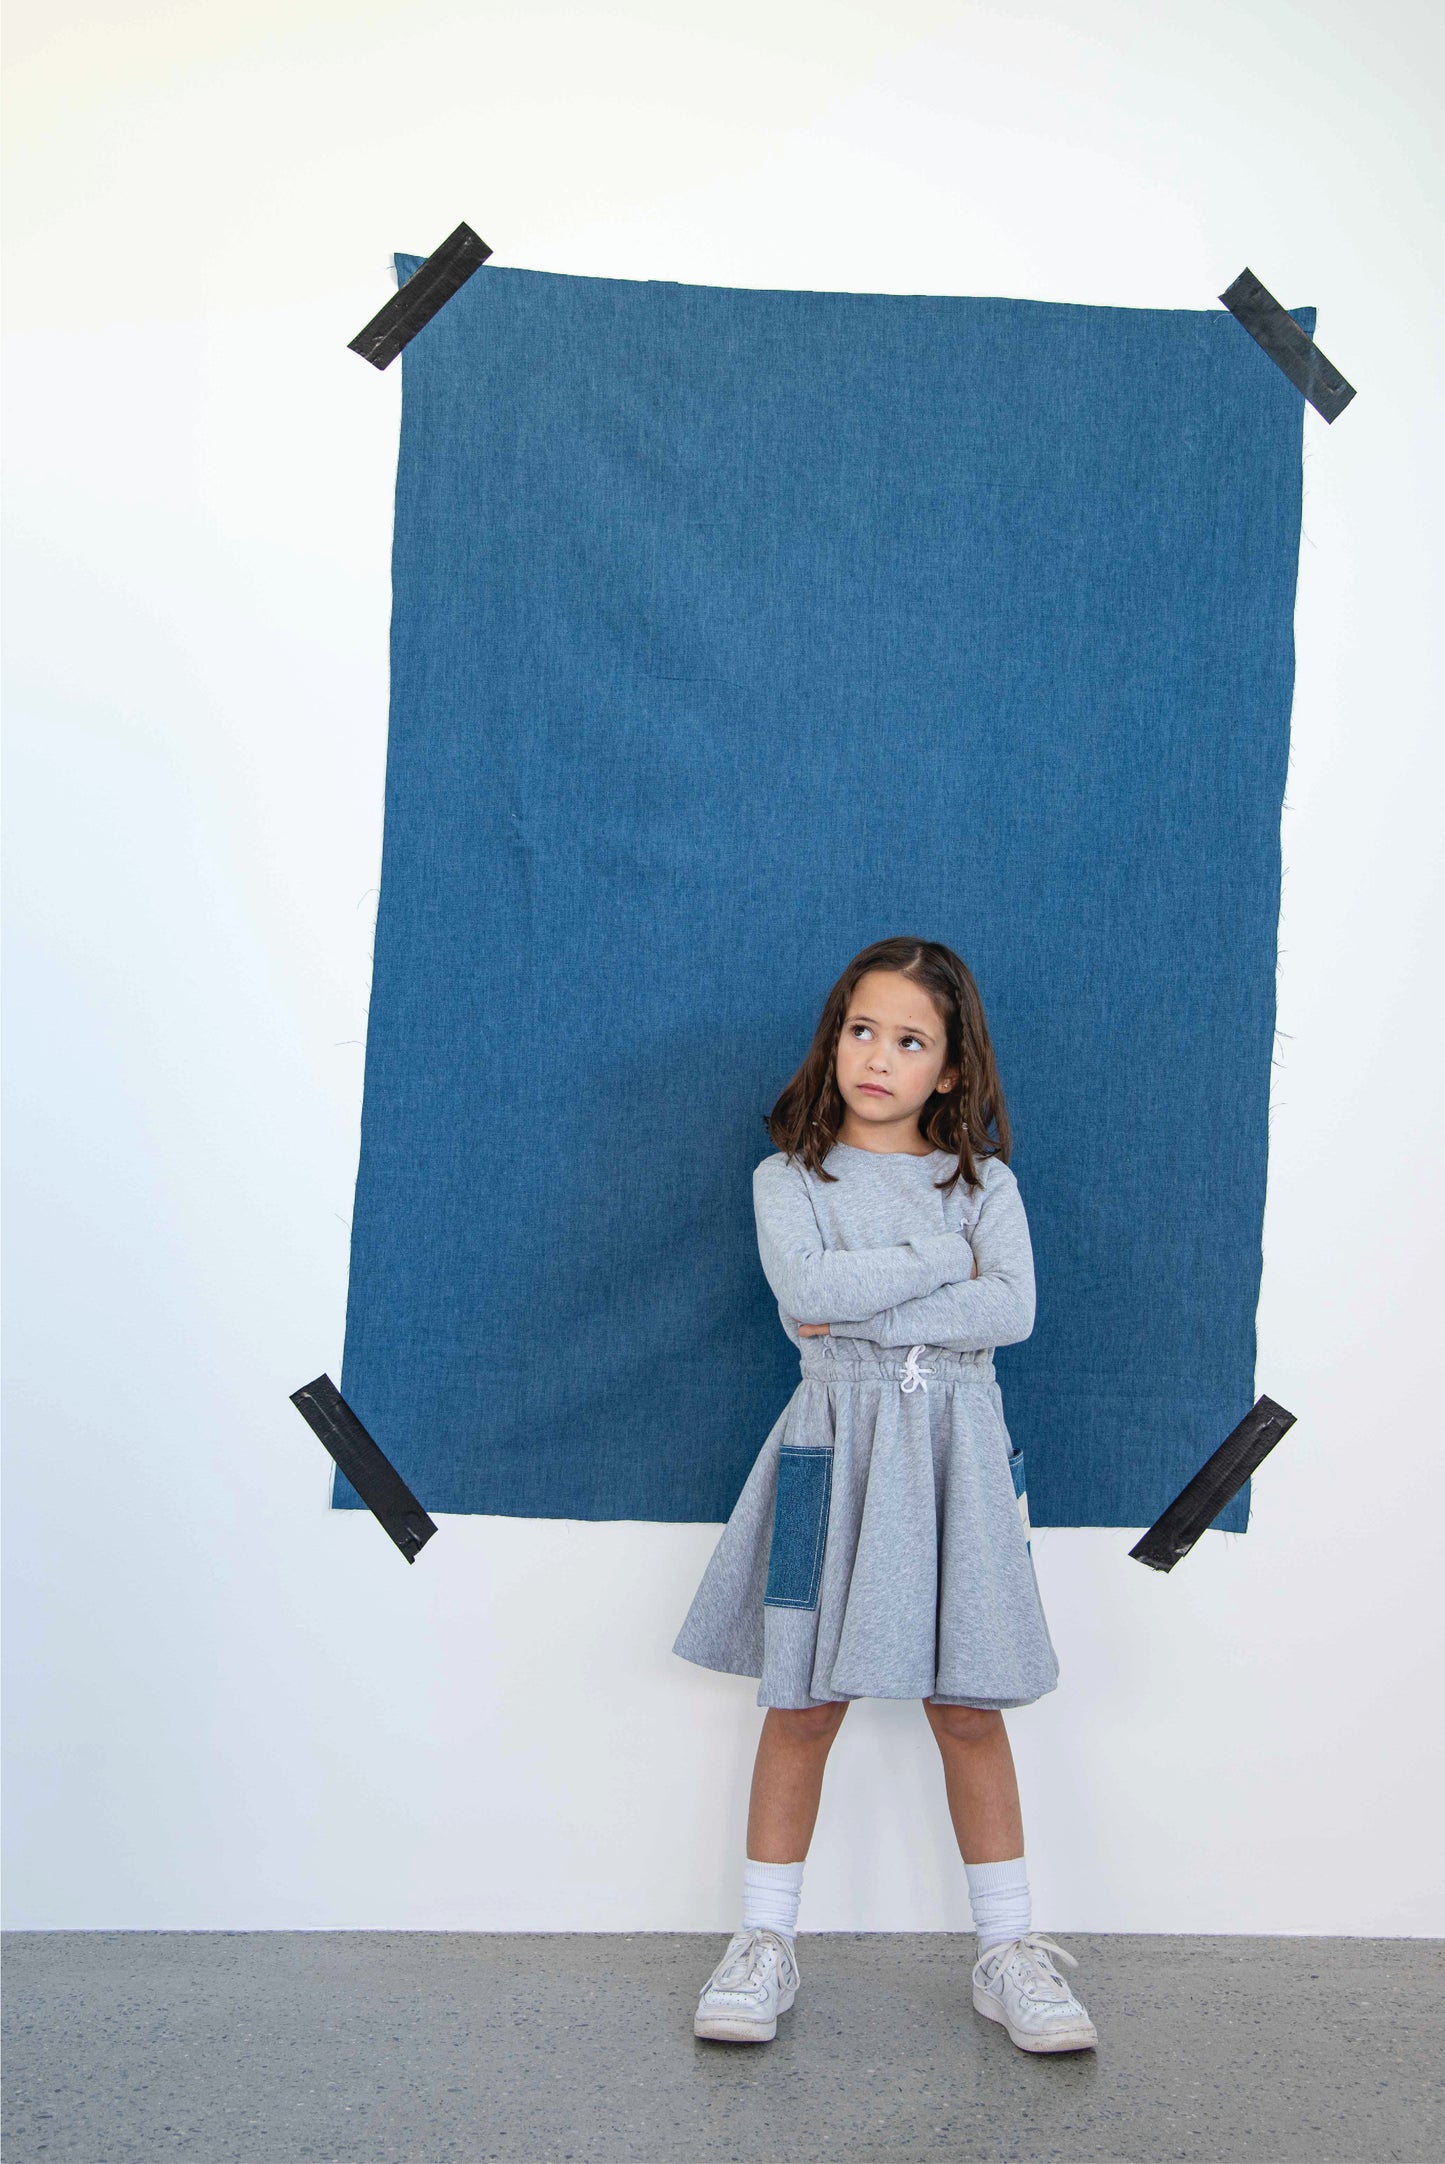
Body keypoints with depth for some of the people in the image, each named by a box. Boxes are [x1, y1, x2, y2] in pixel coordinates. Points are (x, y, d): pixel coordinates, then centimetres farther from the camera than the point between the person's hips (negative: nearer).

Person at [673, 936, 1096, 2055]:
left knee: (968, 1706, 6)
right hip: (837, 1444, -1)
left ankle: (1010, 1948, 19)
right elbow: (806, 1286, -15)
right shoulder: (789, 1177, 5)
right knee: (805, 1699, 4)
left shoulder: (984, 1180, 8)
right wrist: (944, 1260, -10)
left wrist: (861, 1312, -12)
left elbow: (1013, 1310, -8)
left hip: (956, 1446, 1)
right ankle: (765, 1941, 17)